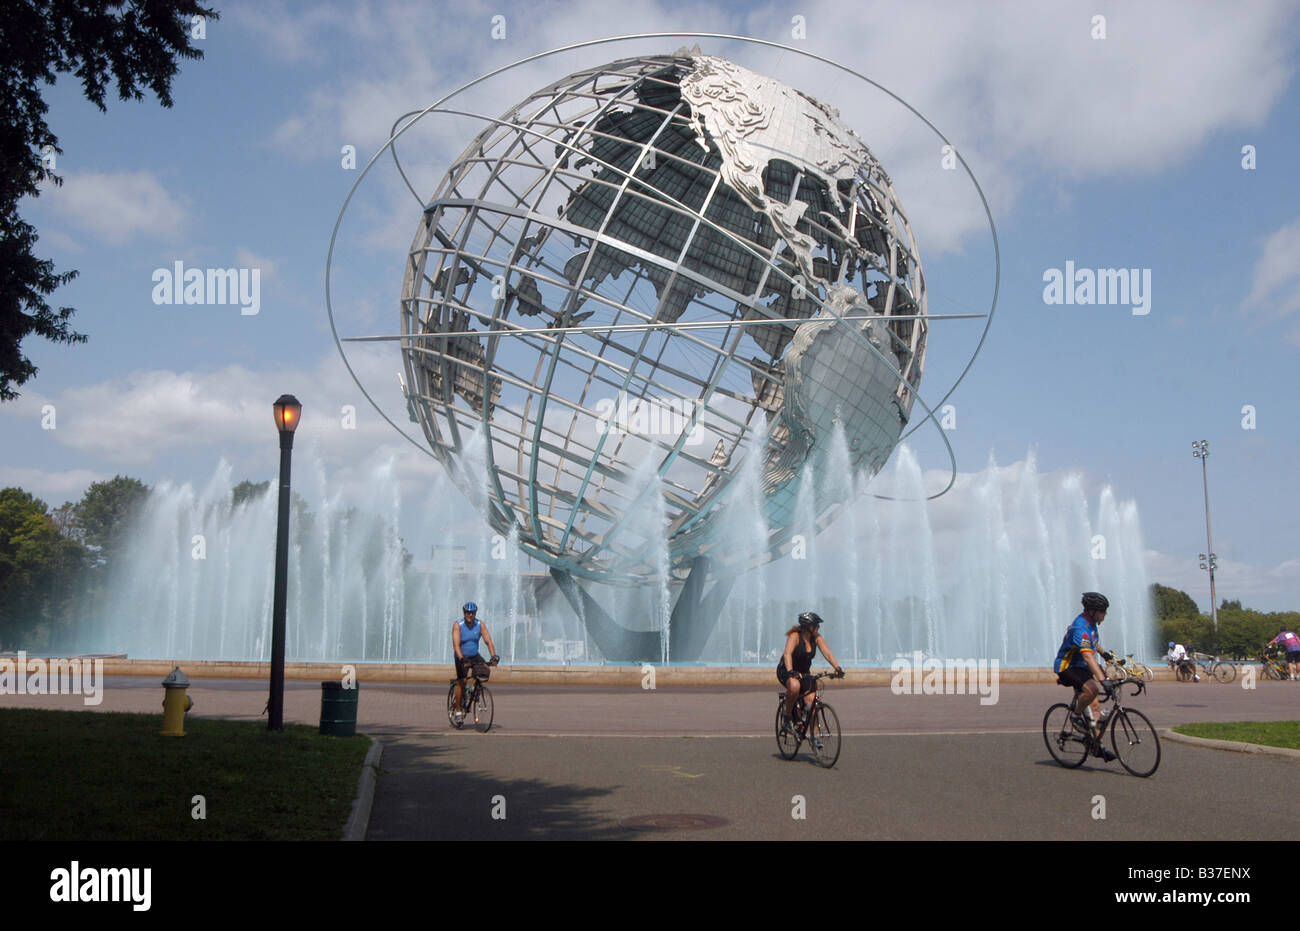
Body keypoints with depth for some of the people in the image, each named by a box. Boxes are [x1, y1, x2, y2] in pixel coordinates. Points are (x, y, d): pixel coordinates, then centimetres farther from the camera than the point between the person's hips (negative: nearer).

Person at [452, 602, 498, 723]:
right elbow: (456, 645, -25)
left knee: (485, 671, -23)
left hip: (475, 656, 3)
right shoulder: (457, 625, -17)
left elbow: (488, 641, -13)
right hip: (462, 658, -3)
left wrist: (494, 656, -28)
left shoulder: (480, 625, -8)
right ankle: (458, 711, 2)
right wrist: (462, 659, -39)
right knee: (461, 683, -9)